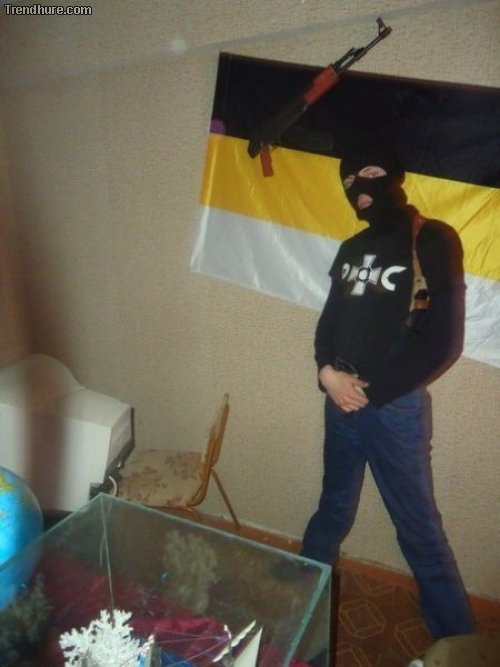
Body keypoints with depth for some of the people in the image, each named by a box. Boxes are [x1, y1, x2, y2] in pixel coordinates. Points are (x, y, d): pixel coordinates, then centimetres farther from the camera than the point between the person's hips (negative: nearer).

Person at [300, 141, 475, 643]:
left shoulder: (433, 241, -8)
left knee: (418, 529, 6)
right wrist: (327, 371, -6)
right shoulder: (352, 248, 13)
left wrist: (372, 389, -12)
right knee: (333, 510, 21)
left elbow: (443, 342, -13)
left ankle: (457, 639, 25)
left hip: (395, 406, -5)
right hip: (342, 401, 6)